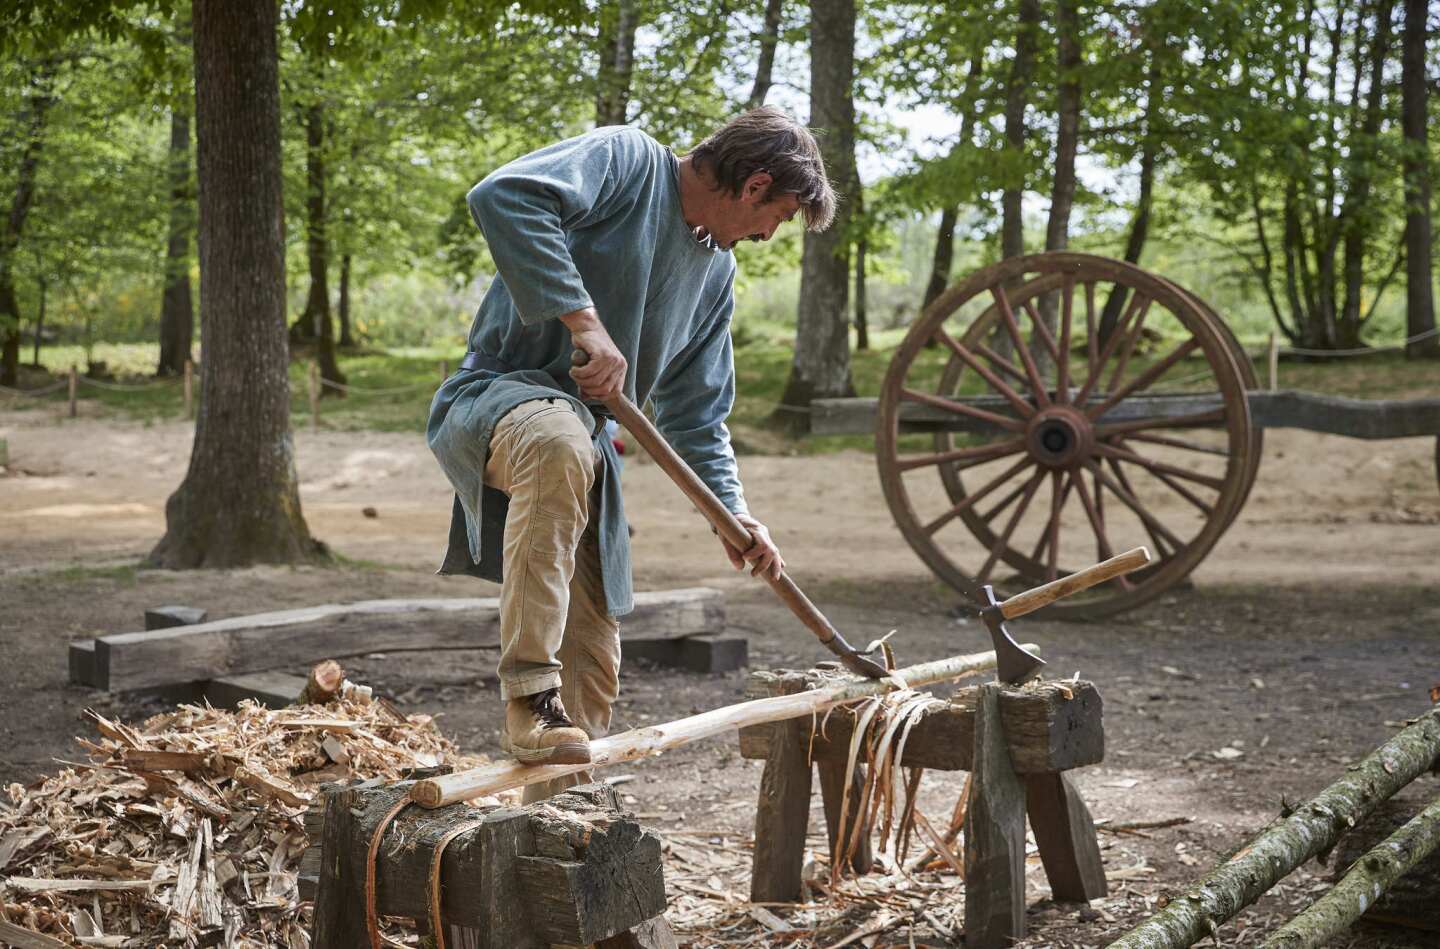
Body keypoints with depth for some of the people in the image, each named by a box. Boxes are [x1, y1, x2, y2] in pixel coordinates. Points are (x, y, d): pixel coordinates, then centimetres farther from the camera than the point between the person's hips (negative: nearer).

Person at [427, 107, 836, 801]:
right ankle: (529, 693, -39)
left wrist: (731, 511, 9)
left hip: (588, 429, 8)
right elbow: (504, 196, -27)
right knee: (560, 445, -42)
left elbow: (694, 415, 22)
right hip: (500, 394, -8)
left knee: (593, 657, 5)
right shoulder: (625, 159, -8)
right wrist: (584, 320, -29)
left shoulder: (717, 270, 17)